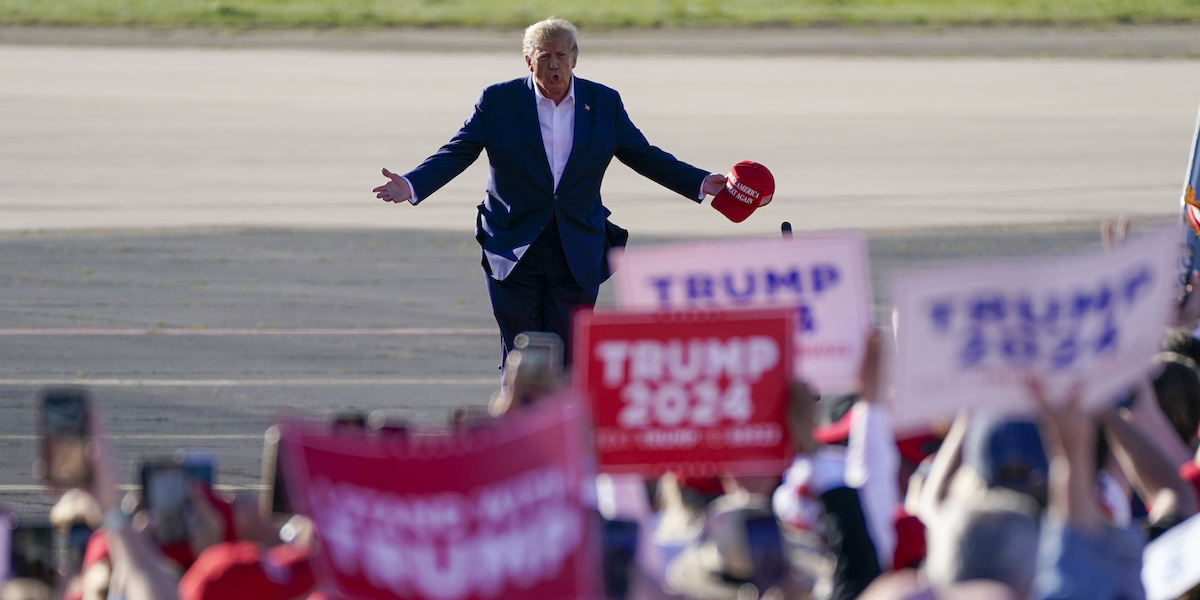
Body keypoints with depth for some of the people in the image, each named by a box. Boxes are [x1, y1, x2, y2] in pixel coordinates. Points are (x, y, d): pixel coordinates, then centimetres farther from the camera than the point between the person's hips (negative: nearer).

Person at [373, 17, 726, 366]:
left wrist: (701, 183, 4)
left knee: (569, 364, -1)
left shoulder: (604, 103, 4)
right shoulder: (498, 101, -1)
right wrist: (410, 186, -17)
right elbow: (456, 154, -2)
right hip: (514, 253, -1)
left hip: (578, 256, 1)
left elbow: (644, 156, 11)